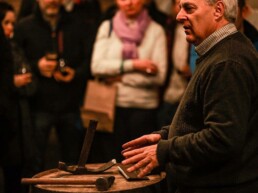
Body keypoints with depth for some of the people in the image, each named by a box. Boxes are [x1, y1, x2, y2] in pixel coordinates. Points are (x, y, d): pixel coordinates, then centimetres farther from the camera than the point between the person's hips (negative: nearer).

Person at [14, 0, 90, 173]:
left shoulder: (74, 26, 12)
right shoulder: (24, 27, 3)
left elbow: (87, 60, 11)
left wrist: (76, 74, -7)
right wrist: (36, 67, -14)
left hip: (71, 106, 3)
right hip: (40, 105, -3)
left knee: (73, 162, 10)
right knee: (35, 161, -1)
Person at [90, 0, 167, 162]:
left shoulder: (156, 31, 3)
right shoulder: (107, 27, 8)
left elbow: (159, 75, -7)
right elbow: (97, 66, -4)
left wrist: (121, 78, -6)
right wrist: (133, 64, -11)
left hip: (144, 107, -1)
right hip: (112, 105, 1)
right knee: (111, 160, 4)